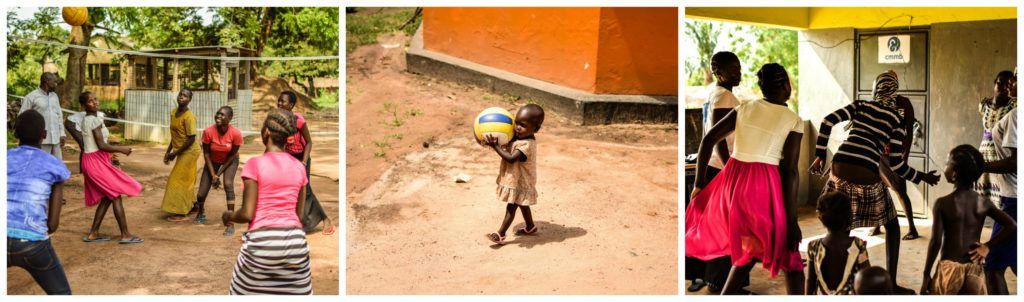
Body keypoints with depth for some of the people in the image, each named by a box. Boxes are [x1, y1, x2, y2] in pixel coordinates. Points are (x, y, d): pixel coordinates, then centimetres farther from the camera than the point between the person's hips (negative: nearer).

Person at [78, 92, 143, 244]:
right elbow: (101, 145, -20)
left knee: (107, 197, 14)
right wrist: (121, 149, -9)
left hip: (90, 160, 9)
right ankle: (125, 235, -3)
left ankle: (93, 233, 15)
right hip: (97, 162, -9)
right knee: (116, 195, -4)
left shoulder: (85, 120, 13)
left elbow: (85, 144, 16)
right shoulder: (95, 120, -17)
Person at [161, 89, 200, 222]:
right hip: (182, 152, 8)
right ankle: (192, 205, 34)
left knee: (178, 181, -5)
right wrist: (168, 151, 9)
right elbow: (175, 135, 13)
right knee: (186, 180, 19)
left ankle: (181, 213, 2)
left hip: (189, 152, -8)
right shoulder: (173, 113, 4)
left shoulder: (189, 116, -22)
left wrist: (175, 153, -18)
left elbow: (191, 139, -23)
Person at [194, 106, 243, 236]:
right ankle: (201, 213, 36)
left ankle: (230, 224, -24)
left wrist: (219, 174, -16)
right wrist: (213, 175, -17)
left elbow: (232, 155, -17)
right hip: (213, 161, 2)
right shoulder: (208, 131, -28)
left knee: (228, 184, -28)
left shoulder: (236, 133, -30)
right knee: (201, 194, -2)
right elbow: (206, 154, -14)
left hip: (230, 161, -1)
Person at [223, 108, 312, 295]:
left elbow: (247, 214, -8)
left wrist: (228, 215, 12)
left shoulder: (255, 164, -7)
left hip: (263, 242, -4)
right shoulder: (299, 167, 7)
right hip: (295, 240, 4)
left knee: (251, 291, 10)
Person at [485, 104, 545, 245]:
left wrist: (495, 146, -37)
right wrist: (495, 141, -11)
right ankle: (530, 227, 40)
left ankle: (500, 234, 7)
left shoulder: (527, 144, -30)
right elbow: (505, 145, 10)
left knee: (511, 207, 0)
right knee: (522, 205, 23)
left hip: (520, 183, -9)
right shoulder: (517, 137, -2)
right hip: (517, 180, 9)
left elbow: (511, 158, -36)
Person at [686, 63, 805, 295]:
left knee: (749, 248, 23)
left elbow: (708, 140, 3)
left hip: (732, 182, 5)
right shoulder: (793, 121, -2)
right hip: (764, 187, -5)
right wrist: (792, 221, -4)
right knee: (790, 257, 9)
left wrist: (699, 183, 8)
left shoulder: (744, 108, 9)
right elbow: (790, 171, -7)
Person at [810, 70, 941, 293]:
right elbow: (896, 164, 3)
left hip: (840, 170, 2)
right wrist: (922, 177, 19)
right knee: (892, 226, 20)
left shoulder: (860, 106, 15)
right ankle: (891, 283, 20)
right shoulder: (896, 120, 9)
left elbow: (827, 121, 2)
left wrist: (820, 156, 9)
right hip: (866, 177, -2)